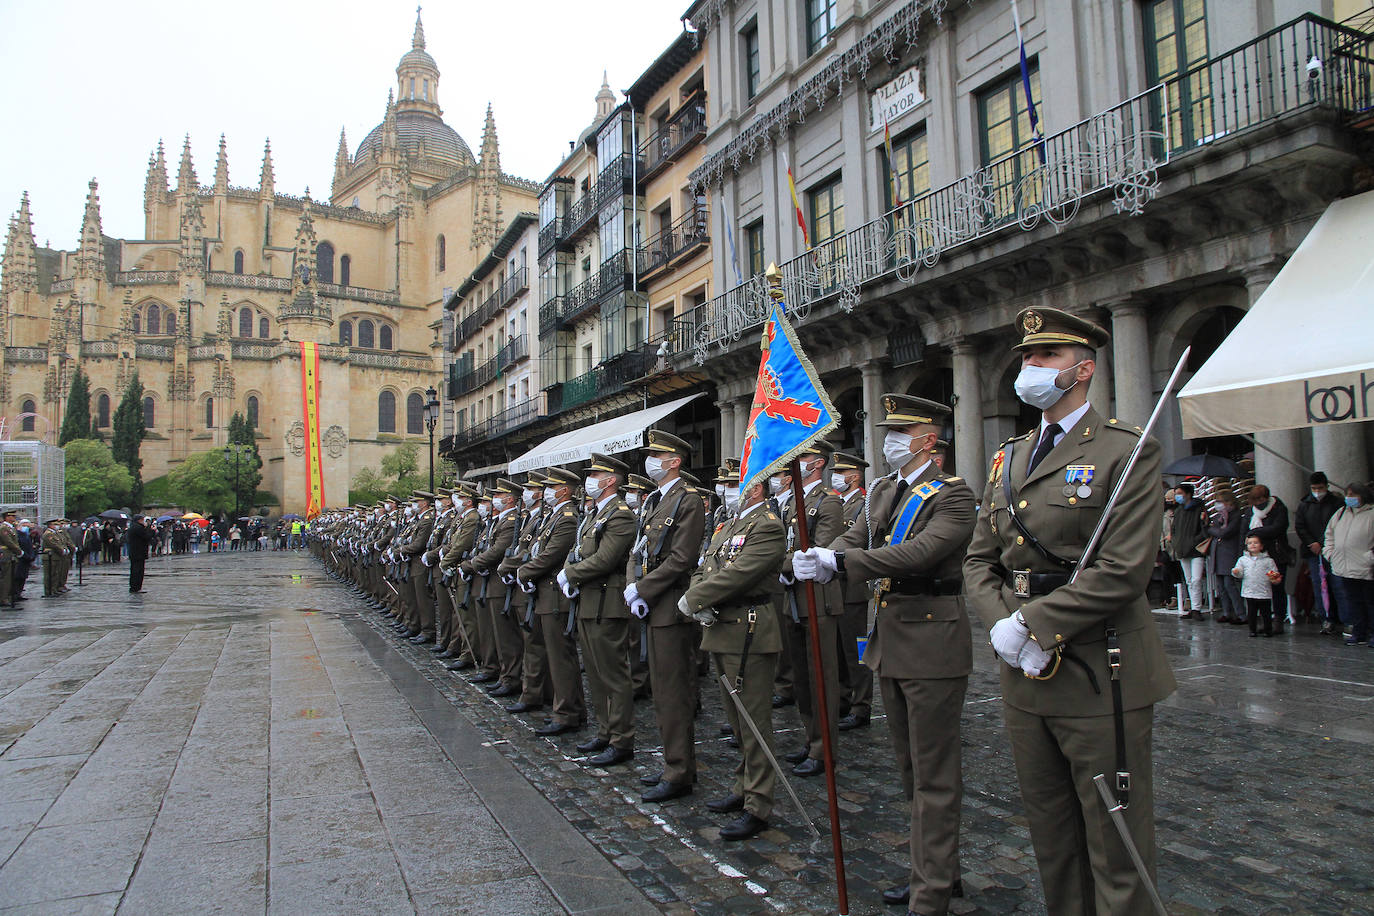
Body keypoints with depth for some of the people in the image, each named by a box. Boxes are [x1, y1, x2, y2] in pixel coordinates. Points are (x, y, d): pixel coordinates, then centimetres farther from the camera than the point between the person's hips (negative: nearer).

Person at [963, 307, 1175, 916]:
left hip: (1100, 679, -6)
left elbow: (1123, 570, -17)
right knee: (1051, 842, 19)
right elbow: (979, 560, 11)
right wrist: (1001, 627, -7)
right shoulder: (1009, 459, 13)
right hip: (1025, 677, 6)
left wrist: (1029, 625, -18)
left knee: (1116, 848, 7)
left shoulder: (1128, 452, -7)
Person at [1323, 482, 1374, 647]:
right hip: (1343, 569, 6)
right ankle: (1359, 634, 18)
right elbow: (1329, 534, 23)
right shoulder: (1341, 513, 12)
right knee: (1353, 603, 10)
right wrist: (1329, 552, 13)